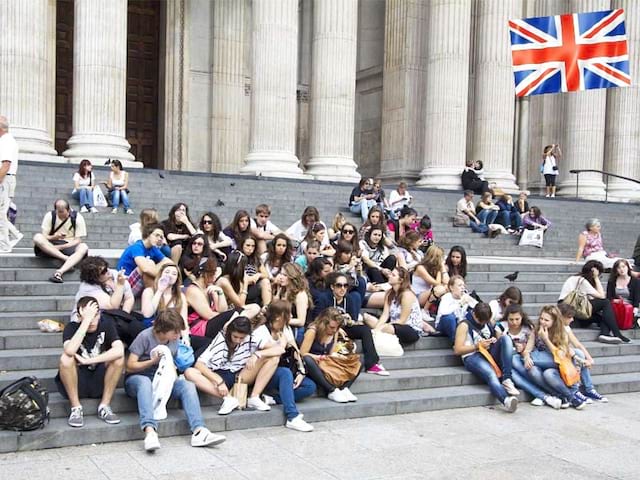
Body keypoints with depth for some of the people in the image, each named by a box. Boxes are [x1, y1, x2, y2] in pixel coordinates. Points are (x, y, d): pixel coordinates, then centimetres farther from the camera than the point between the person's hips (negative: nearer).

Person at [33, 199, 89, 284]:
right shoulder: (50, 216, -3)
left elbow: (78, 240, -8)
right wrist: (55, 237, -26)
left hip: (69, 246, -1)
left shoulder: (77, 218, -6)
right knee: (37, 237, -27)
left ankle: (59, 272, -50)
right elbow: (44, 236, -4)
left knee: (83, 247, -33)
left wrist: (61, 247, -21)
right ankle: (66, 258, -38)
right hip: (51, 246, 1)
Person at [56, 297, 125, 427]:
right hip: (76, 383, -1)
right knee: (65, 359, -28)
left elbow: (119, 350, -25)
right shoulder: (72, 327, -11)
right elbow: (70, 351, -34)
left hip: (100, 383, 1)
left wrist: (87, 361, -25)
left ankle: (104, 406, -11)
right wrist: (86, 320, -33)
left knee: (118, 357, -24)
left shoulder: (106, 325, -7)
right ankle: (76, 408, -15)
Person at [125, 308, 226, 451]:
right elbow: (130, 366, -13)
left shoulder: (175, 339, 6)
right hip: (137, 378, -5)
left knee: (187, 385, -24)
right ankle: (150, 431, -59)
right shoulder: (145, 337, -13)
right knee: (145, 382, -42)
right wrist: (153, 361, -22)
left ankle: (199, 430, -39)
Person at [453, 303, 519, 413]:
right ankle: (506, 400, -65)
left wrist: (494, 341, 4)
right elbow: (457, 350, -5)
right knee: (491, 374, -36)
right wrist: (478, 346, -11)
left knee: (505, 338, -21)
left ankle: (507, 380, -32)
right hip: (472, 357, -6)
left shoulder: (488, 324, 20)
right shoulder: (464, 325, 2)